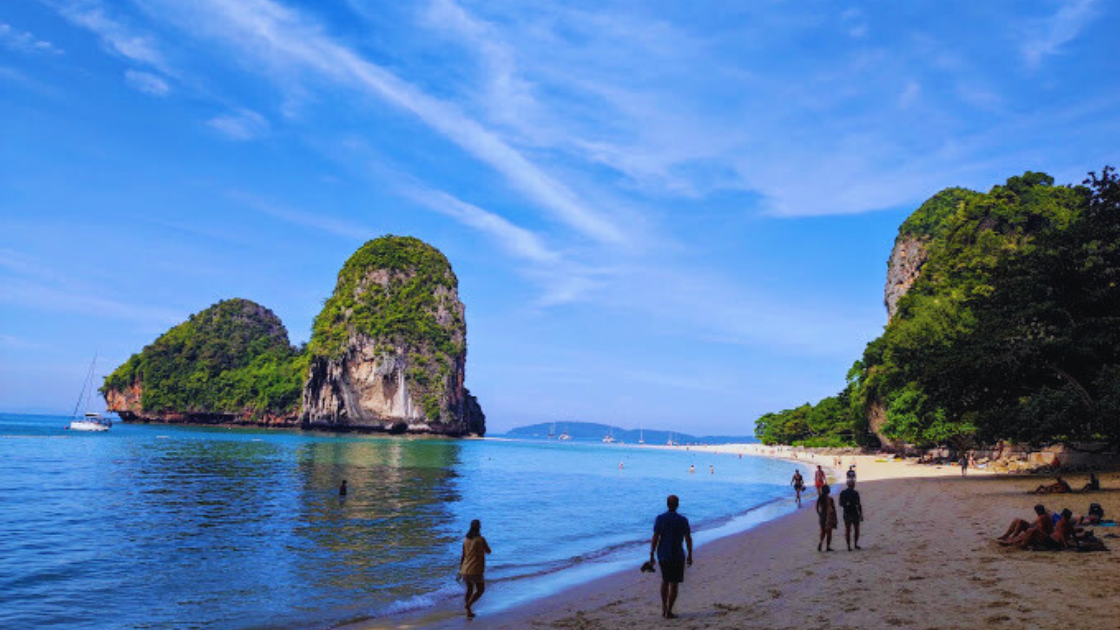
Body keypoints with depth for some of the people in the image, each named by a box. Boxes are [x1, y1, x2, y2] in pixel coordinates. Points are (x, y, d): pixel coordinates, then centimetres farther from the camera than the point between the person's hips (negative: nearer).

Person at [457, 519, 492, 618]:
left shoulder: (466, 540, 5)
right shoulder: (481, 539, -10)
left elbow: (463, 556, 9)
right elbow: (488, 551, 5)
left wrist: (460, 570, 15)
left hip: (465, 571, 5)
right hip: (476, 571, -5)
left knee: (470, 589, 22)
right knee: (480, 590, 12)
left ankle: (469, 612, 21)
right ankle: (468, 604, -8)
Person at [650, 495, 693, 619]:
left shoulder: (660, 518, -5)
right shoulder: (682, 520, -6)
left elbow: (655, 538, -8)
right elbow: (688, 539, -2)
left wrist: (651, 555, -1)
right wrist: (690, 555, 9)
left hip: (663, 555, 2)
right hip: (677, 556, -2)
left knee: (665, 580, 20)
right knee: (674, 583, 5)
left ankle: (664, 608, 20)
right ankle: (668, 611, 4)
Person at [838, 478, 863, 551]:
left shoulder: (842, 493, 2)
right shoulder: (855, 493, -11)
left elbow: (841, 504, 7)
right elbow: (858, 505, -11)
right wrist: (861, 514, -6)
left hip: (846, 514, 3)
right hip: (855, 514, -3)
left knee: (847, 531, 6)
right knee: (856, 529, 13)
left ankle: (849, 546, 4)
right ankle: (856, 544, 14)